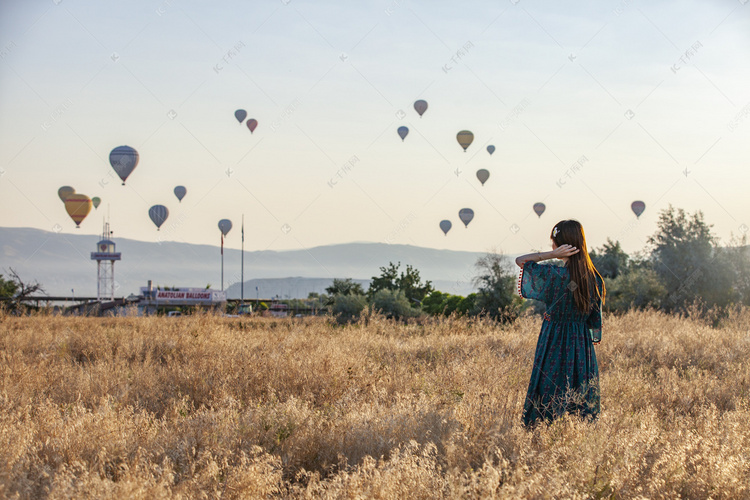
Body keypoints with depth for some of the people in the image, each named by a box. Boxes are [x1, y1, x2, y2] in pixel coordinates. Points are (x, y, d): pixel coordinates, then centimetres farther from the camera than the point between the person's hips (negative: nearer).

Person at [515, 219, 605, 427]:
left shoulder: (556, 275, -17)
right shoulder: (594, 278, 0)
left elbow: (521, 260, -7)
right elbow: (594, 320, 6)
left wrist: (552, 254, -13)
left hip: (555, 344, -5)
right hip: (582, 343, 5)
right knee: (584, 402, 10)